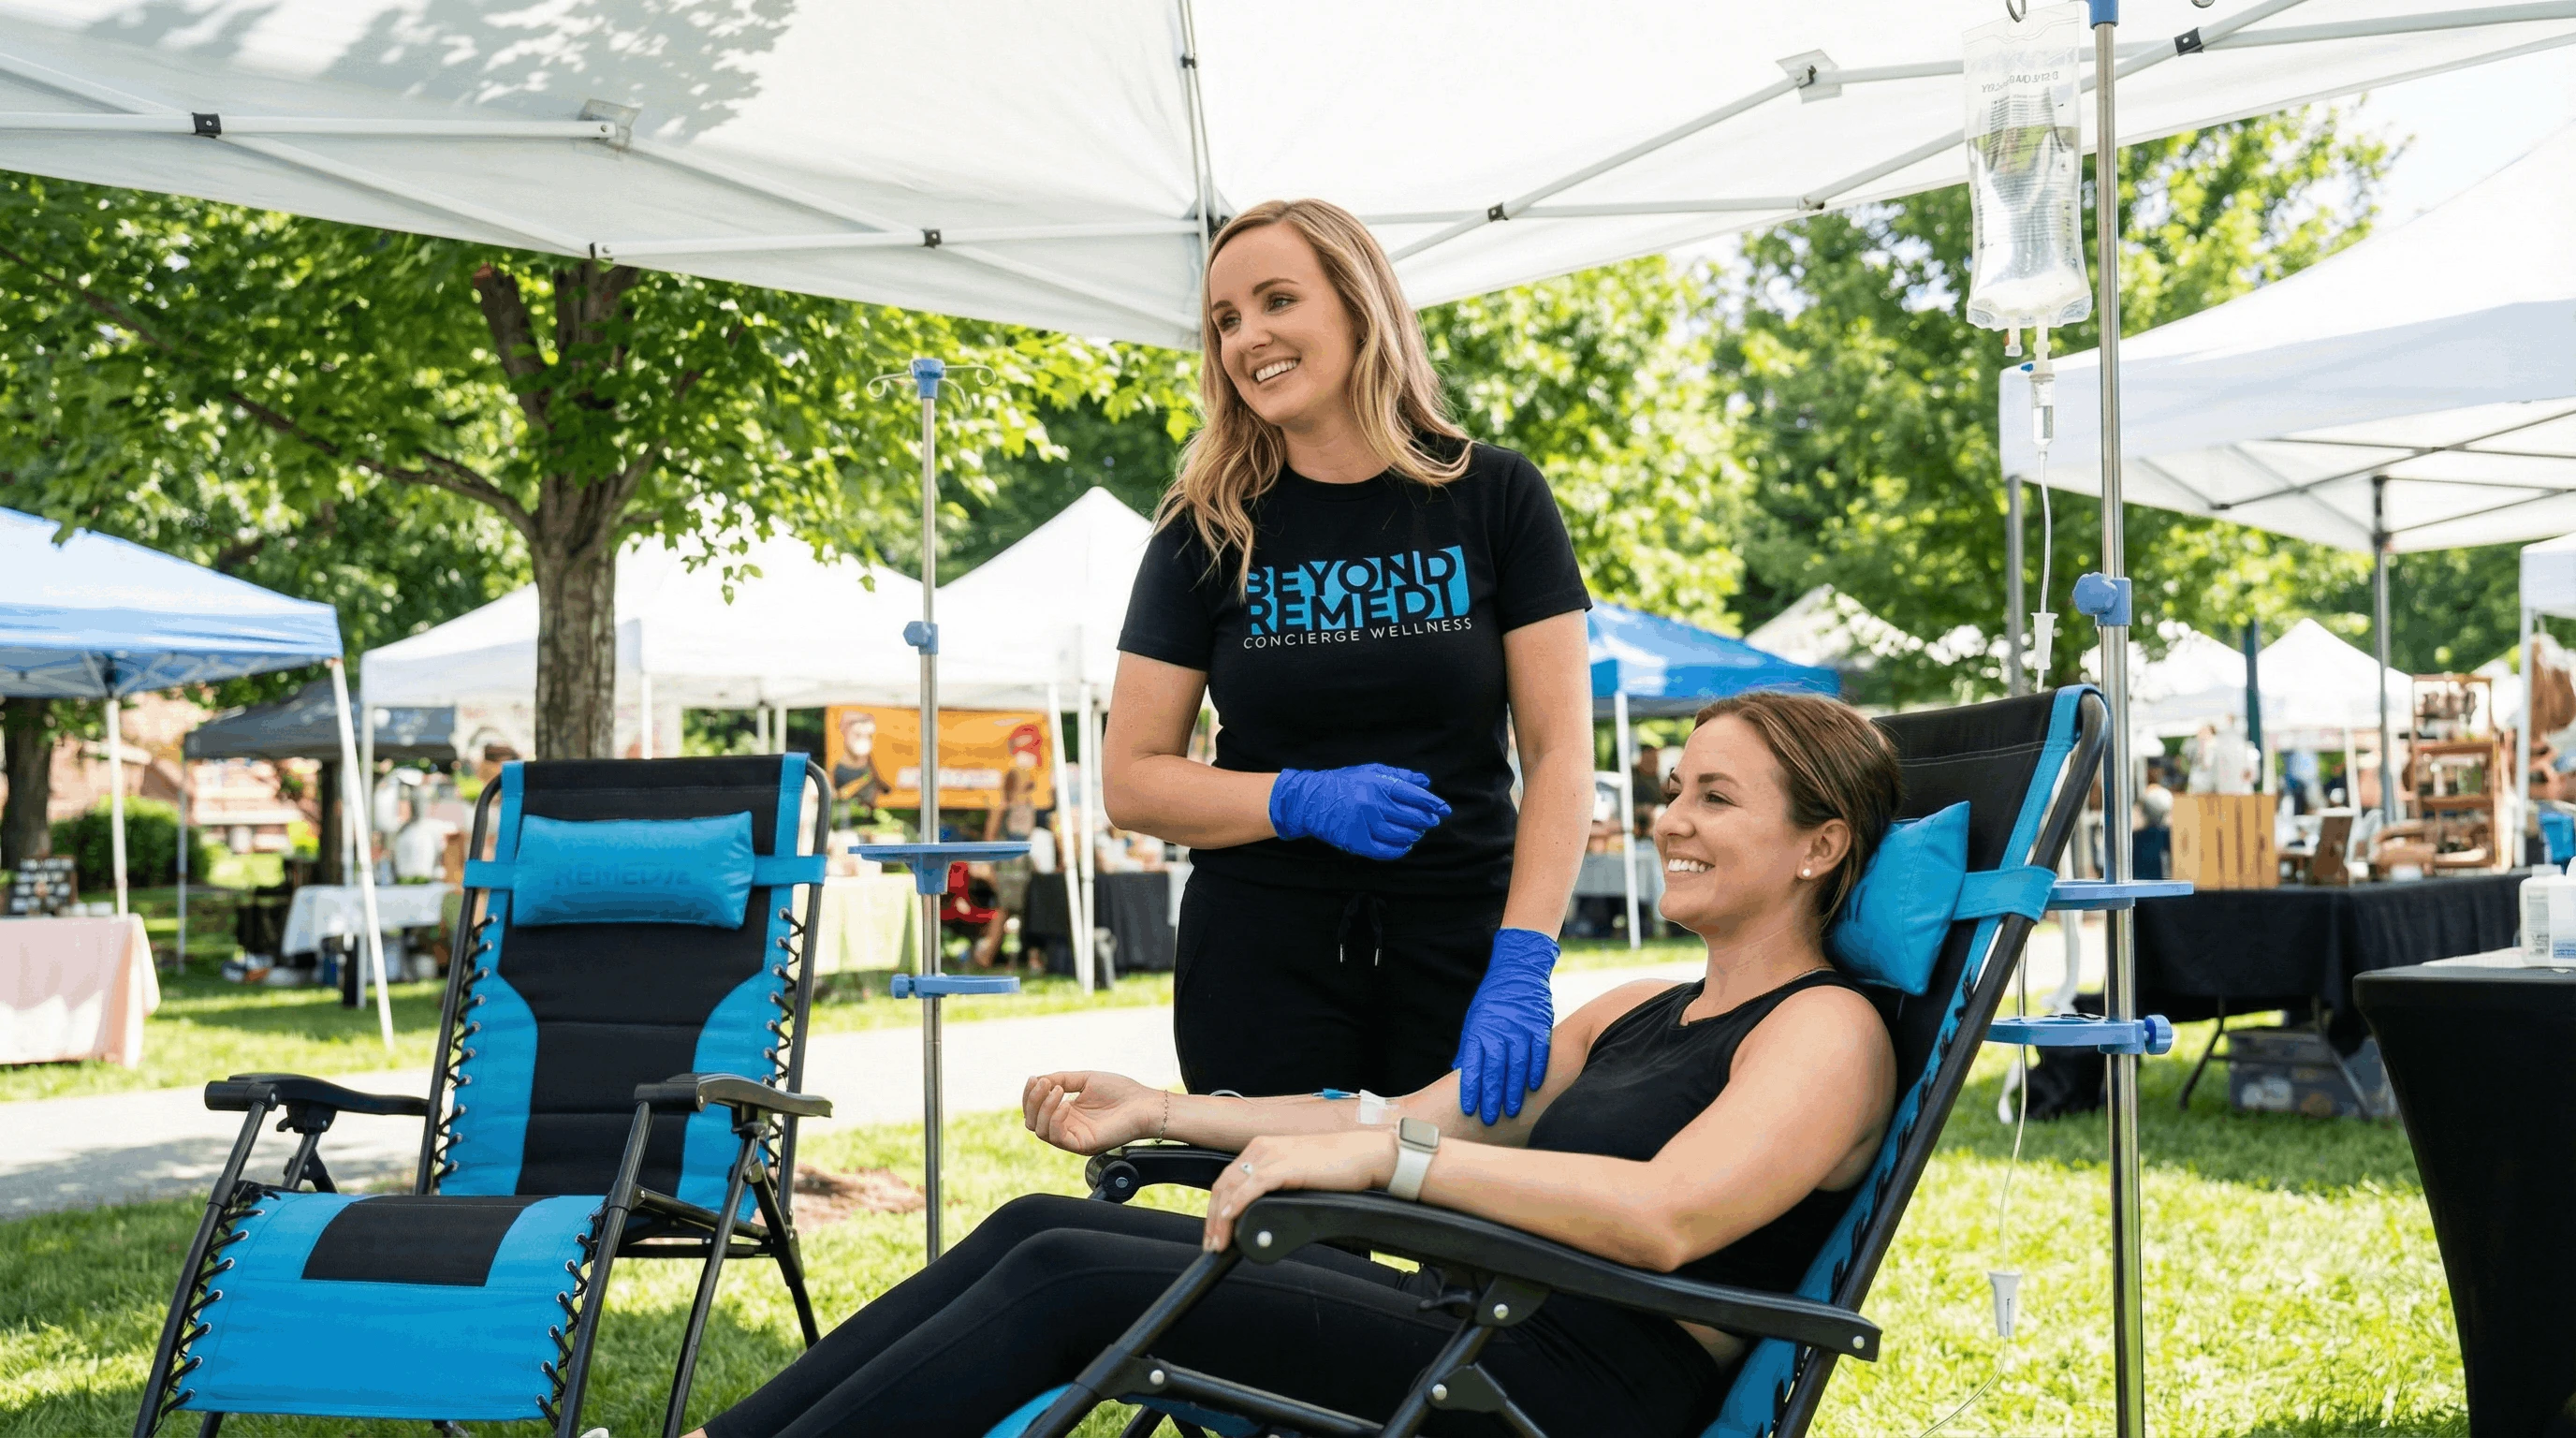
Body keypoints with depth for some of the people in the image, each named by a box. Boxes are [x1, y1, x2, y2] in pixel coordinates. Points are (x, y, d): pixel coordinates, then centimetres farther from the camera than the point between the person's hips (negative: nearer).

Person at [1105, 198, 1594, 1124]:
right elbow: (1131, 780, 3)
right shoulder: (1209, 531, 3)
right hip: (1263, 960, 0)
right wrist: (1304, 802, -14)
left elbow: (1560, 751, -4)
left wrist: (1521, 964, -15)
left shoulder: (1494, 496, 1)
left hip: (1460, 945, 0)